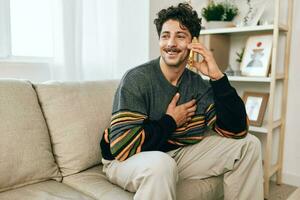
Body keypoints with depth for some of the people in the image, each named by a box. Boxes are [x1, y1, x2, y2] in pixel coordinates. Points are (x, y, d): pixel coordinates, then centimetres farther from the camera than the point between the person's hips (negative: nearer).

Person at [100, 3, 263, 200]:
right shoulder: (137, 79, -19)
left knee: (248, 144, 2)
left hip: (177, 154, 6)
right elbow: (122, 146, -26)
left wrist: (217, 76, -19)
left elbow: (237, 130, -12)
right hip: (126, 161, -5)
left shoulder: (197, 85, -4)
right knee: (160, 163, -42)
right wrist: (171, 121, -16)